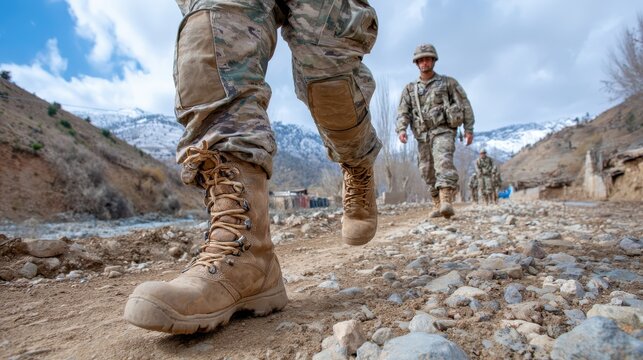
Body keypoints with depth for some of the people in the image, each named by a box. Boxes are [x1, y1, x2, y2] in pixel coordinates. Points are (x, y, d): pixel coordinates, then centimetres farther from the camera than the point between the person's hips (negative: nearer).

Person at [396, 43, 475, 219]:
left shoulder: (448, 82, 9)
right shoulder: (409, 89, 15)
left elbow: (464, 105, 7)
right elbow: (403, 112, 4)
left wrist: (468, 128, -3)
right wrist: (401, 129, -15)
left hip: (443, 130, -4)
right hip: (422, 135, 4)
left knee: (443, 161, -26)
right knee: (428, 171, 4)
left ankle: (446, 202, -38)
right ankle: (438, 205, 18)